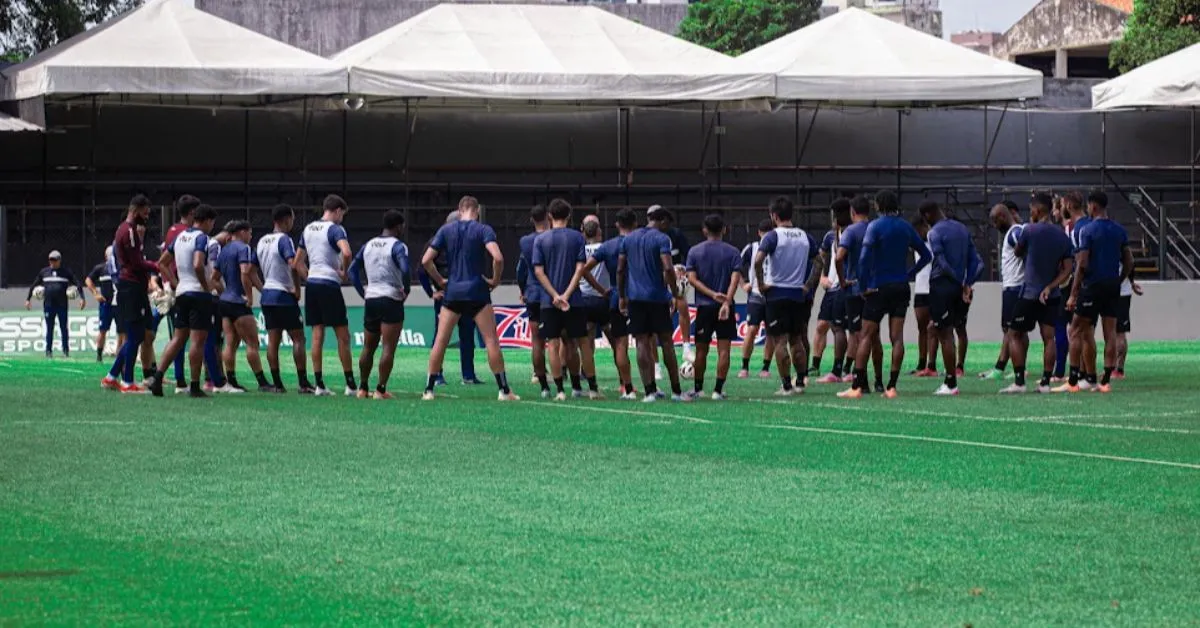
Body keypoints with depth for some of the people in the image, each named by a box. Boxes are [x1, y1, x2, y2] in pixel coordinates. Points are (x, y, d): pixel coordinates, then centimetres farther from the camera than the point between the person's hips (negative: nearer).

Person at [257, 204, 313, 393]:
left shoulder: (262, 241, 12)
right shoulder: (284, 240, -13)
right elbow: (293, 265, -27)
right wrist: (297, 289, -16)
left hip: (267, 294, 7)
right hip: (284, 295, -7)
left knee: (273, 339, 6)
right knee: (298, 338, -2)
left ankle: (277, 383, 5)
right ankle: (303, 383, -5)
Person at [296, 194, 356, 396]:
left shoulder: (308, 229, 14)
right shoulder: (335, 229, -8)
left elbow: (298, 262, 20)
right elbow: (346, 252, -27)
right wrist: (344, 272, -10)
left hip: (312, 284, 7)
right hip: (329, 285, -7)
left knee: (317, 336, 6)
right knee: (343, 336, -1)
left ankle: (319, 385, 3)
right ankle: (351, 385, 1)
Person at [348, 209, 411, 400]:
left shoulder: (368, 245, 12)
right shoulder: (398, 246, -9)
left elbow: (353, 269, 12)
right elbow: (405, 270, -23)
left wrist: (362, 292, 13)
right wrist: (406, 291, -9)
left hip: (370, 300, 6)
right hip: (391, 300, -6)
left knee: (368, 347, 16)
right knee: (388, 348, -5)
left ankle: (363, 388, 19)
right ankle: (381, 390, -10)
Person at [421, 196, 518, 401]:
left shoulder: (446, 230, 6)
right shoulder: (483, 230, -3)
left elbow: (426, 260, 2)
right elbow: (497, 258, -18)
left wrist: (440, 281, 13)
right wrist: (495, 280, -2)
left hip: (452, 292, 2)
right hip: (477, 292, -2)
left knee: (440, 341, 7)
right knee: (491, 340, 1)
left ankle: (429, 389, 5)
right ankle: (504, 390, -1)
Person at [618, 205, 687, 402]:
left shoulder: (629, 239, 10)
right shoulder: (661, 239, -6)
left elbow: (620, 270, 10)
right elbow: (668, 268, -17)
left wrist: (622, 296, 17)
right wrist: (675, 294, -8)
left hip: (635, 297, 4)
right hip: (657, 297, -4)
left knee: (642, 343, 3)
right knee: (666, 342, 3)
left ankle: (650, 391, -3)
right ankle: (676, 391, 6)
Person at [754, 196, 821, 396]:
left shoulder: (773, 236, -9)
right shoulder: (805, 236, 7)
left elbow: (758, 260, -23)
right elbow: (818, 262, 11)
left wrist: (761, 283, -12)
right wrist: (808, 285, 14)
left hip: (777, 293, -5)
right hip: (799, 295, 5)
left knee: (780, 341, -2)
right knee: (797, 340, 15)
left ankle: (786, 385, -5)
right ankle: (800, 382, 16)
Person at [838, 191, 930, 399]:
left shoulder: (875, 226, -9)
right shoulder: (906, 227, 7)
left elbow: (864, 258, -19)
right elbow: (926, 255, 11)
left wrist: (864, 286, -11)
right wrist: (910, 274, 11)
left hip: (879, 288, -4)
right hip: (901, 288, 4)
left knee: (866, 337, 1)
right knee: (897, 337, 2)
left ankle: (857, 387, -3)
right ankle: (891, 387, -2)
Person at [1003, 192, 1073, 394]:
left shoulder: (1030, 231, -12)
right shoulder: (1063, 236, 5)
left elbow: (1017, 252, 7)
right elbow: (1067, 269, 2)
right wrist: (1050, 287, -3)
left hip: (1029, 293, -5)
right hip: (1052, 295, 5)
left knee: (1014, 335, 3)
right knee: (1048, 337, 5)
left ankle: (1019, 382, -5)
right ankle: (1045, 382, 2)